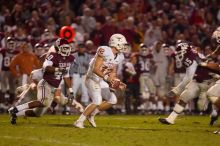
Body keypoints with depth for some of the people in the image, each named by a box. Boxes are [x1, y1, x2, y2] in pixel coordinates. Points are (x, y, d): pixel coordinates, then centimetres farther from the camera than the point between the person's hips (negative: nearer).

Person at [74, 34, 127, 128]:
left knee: (113, 100, 5)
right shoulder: (104, 51, -23)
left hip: (101, 81, 9)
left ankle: (91, 115, 15)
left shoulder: (119, 56, 5)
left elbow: (113, 72, 15)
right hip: (92, 79, -9)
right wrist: (106, 77, -35)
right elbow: (95, 69, -26)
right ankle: (79, 121, -12)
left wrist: (116, 82, 1)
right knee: (97, 101, -21)